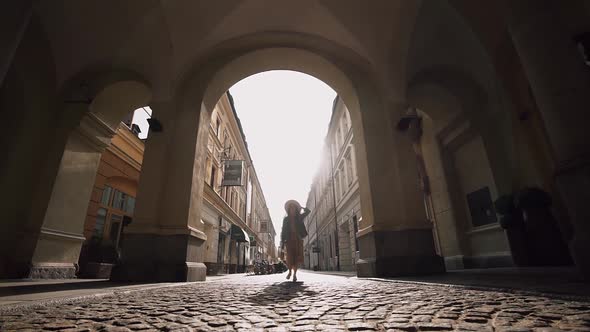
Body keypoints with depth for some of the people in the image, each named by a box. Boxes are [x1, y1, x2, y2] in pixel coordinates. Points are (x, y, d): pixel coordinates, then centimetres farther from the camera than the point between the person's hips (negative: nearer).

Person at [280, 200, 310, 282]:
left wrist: (300, 207, 10)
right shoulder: (286, 219, 8)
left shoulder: (299, 217, 11)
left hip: (298, 239, 1)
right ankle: (290, 271, 18)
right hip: (289, 240, -1)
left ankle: (294, 274, 3)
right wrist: (282, 241, -3)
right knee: (290, 257, -7)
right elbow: (283, 231, 4)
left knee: (297, 257, -6)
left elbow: (308, 211, 6)